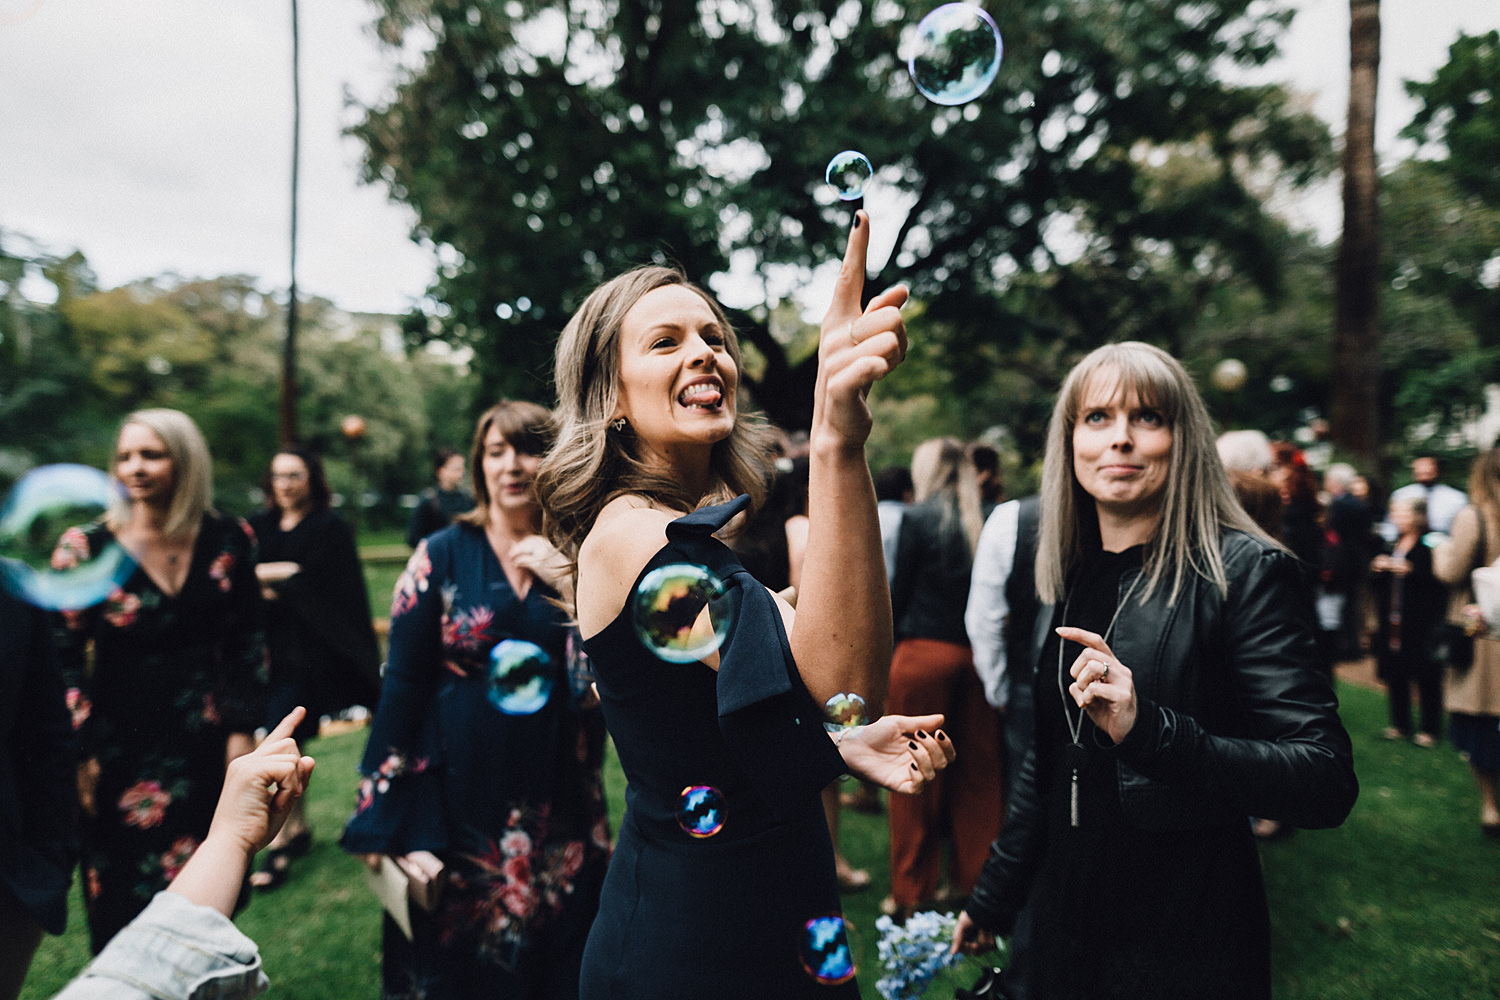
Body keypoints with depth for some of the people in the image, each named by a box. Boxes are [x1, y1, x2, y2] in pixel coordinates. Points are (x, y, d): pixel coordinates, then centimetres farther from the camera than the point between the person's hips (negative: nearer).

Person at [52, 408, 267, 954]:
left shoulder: (227, 539, -1)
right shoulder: (86, 547, -6)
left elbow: (248, 640, 5)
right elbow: (62, 657, -3)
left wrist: (243, 729, 0)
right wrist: (81, 755, -7)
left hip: (208, 749, 2)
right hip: (122, 758, -1)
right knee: (124, 908, 8)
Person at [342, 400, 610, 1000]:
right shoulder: (442, 556, -3)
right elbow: (403, 679, -4)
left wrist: (569, 583, -17)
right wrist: (380, 814, -5)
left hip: (558, 797, 2)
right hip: (458, 795, -1)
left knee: (558, 952, 11)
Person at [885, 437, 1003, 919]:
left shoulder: (918, 518, -8)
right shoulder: (990, 521, 2)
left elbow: (900, 594, -5)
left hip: (924, 651, -4)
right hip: (977, 655, 4)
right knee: (977, 773, 13)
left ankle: (912, 894, 16)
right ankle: (971, 885, 24)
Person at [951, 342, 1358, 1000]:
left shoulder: (1244, 574, -15)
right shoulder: (1069, 578, 3)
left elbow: (1327, 783, -22)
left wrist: (1150, 730, -34)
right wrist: (993, 896, 16)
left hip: (1184, 945, -5)